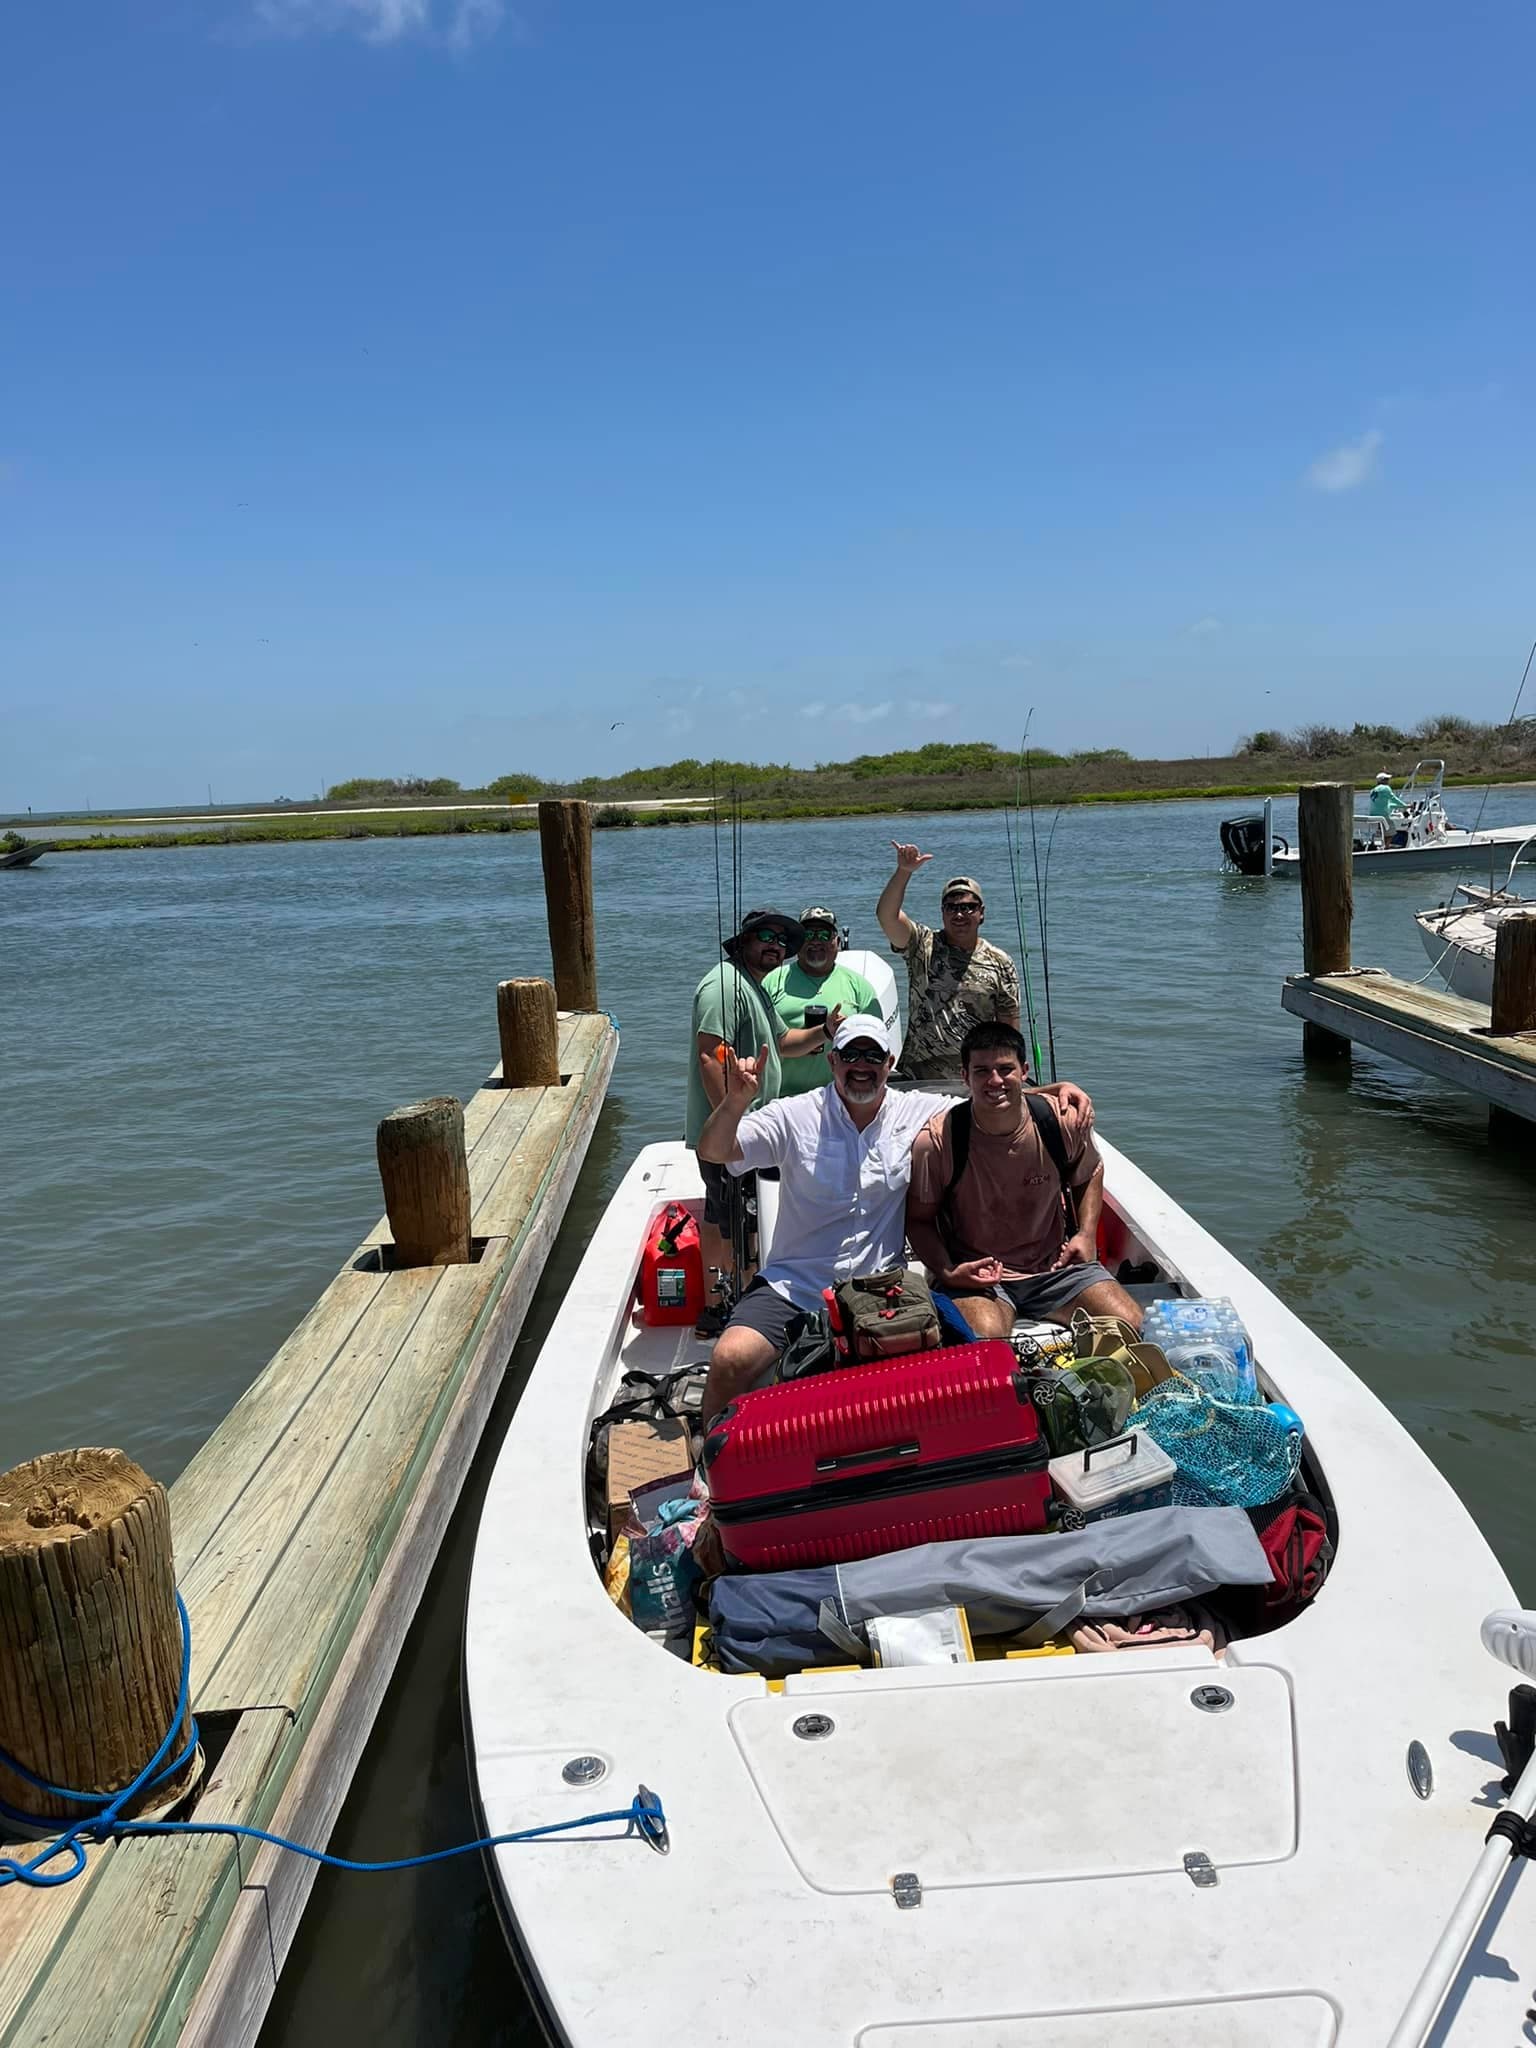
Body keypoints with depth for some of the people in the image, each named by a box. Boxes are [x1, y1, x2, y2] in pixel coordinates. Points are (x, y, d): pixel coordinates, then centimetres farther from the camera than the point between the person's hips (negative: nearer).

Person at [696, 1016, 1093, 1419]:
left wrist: (1060, 1091, -6)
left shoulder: (918, 1113, 3)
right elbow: (712, 1152, -10)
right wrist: (736, 1100, -29)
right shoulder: (795, 1116, -3)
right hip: (791, 1289, -1)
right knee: (731, 1359, -24)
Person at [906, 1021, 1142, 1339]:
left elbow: (1090, 1173, 15)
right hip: (974, 1275, -4)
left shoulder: (1063, 1121, -8)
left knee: (1132, 1325, -11)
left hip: (1055, 1267, 4)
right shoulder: (936, 1140, -17)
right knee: (983, 1341, -34)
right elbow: (919, 1219, -4)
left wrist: (1087, 1233, 1)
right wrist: (947, 1274, -18)